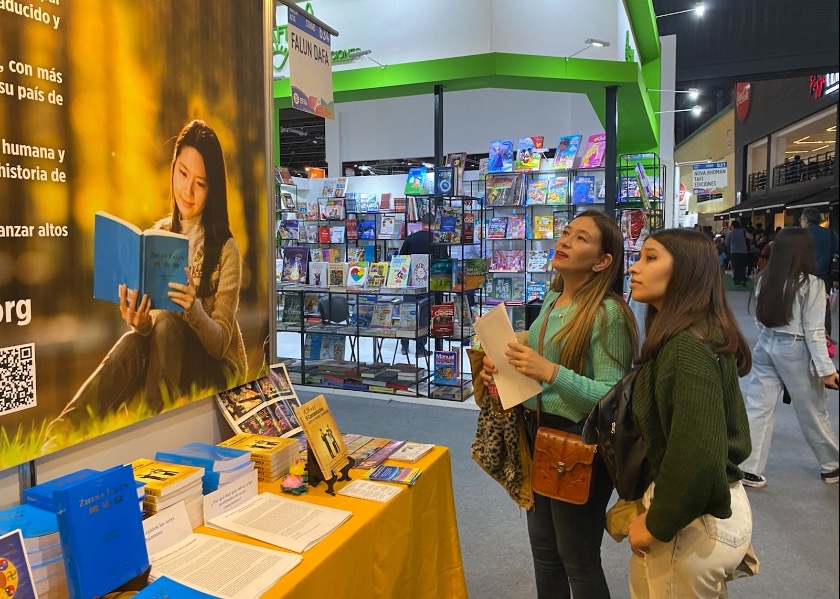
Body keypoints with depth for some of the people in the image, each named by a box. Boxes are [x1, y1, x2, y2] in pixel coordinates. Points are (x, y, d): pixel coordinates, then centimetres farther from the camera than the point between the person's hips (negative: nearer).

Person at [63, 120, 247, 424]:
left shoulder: (225, 249, -11)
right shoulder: (158, 234, 2)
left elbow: (221, 342, -13)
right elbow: (151, 321, -2)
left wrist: (194, 311, -35)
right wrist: (142, 323, -27)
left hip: (216, 368, -3)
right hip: (167, 358, 3)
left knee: (166, 324, -30)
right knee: (133, 343, -29)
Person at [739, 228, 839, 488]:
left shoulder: (765, 279, 1)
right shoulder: (811, 284, -13)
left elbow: (760, 319, 6)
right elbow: (814, 331, -14)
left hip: (765, 345, 4)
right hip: (794, 350, -4)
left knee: (758, 408, 6)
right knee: (813, 411, 14)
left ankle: (748, 469, 7)